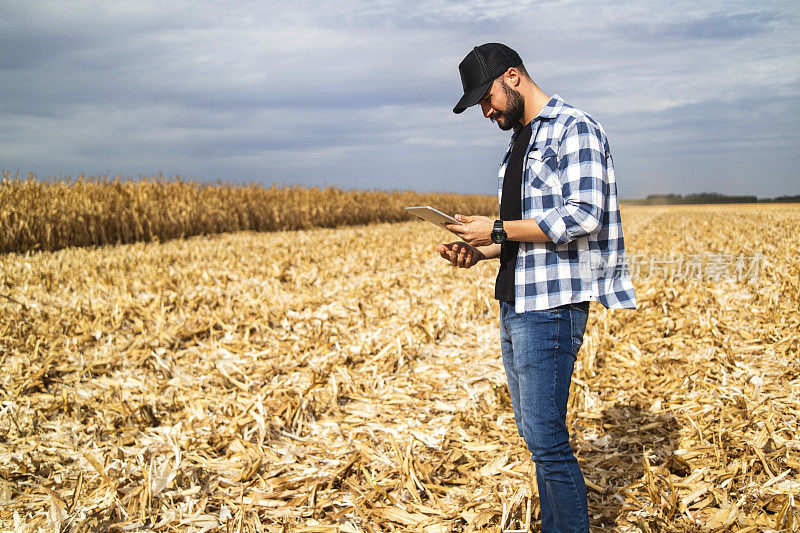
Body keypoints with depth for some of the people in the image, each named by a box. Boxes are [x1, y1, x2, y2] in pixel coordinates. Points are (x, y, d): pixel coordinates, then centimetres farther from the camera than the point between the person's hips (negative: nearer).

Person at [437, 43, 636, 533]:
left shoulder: (574, 128, -8)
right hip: (516, 305, 9)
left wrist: (497, 230, -15)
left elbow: (584, 217, -19)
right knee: (534, 433, 14)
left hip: (552, 307, -9)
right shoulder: (521, 142, 20)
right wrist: (480, 251, 7)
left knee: (547, 439, -7)